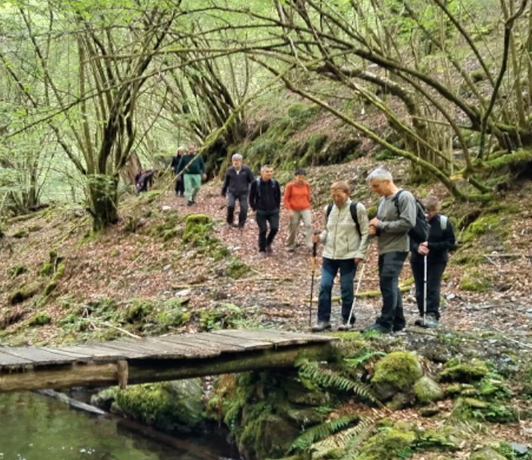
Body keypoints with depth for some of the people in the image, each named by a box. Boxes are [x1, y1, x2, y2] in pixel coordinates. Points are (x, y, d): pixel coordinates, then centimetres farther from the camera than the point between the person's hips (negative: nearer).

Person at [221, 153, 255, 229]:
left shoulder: (246, 169, -5)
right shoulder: (229, 170, -1)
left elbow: (252, 180, 3)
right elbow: (226, 182, 11)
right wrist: (223, 191, 18)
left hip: (243, 193, 0)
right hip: (232, 192, 0)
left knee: (244, 209, -5)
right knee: (230, 205, -20)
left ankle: (241, 224, 12)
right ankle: (230, 222, 3)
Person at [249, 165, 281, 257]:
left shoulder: (275, 183, -2)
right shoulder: (255, 183, -9)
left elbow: (278, 196, 10)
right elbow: (251, 197, 0)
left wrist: (277, 207, 6)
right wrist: (254, 208, -1)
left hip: (273, 211, 2)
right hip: (260, 211, -2)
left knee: (275, 228, -9)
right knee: (263, 230, -1)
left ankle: (268, 243, 20)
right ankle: (262, 250, 15)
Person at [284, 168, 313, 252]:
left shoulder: (307, 185, 1)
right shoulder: (290, 185, -8)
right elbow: (286, 199, -4)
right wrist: (289, 210, -11)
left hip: (305, 209, 2)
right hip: (294, 210, -2)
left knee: (309, 225, -17)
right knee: (293, 228, 6)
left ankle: (310, 244, -17)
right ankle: (290, 246, 22)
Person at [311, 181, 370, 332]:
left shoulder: (357, 208, -7)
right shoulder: (328, 209, 7)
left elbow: (365, 233, -5)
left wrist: (360, 253, -11)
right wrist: (320, 237, -2)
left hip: (349, 256, -4)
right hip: (329, 255, 4)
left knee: (346, 288, 1)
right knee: (324, 286, -3)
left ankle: (347, 320, 15)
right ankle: (323, 319, 5)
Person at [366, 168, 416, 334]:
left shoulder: (404, 197, -10)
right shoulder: (382, 199, 15)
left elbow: (407, 223, -20)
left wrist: (381, 225, -16)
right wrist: (375, 229, 0)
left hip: (397, 248, -9)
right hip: (384, 248, 9)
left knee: (388, 283, -14)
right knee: (390, 285, 11)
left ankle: (385, 323, -10)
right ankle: (398, 321, 19)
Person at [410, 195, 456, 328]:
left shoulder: (443, 222, -7)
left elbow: (451, 243, -7)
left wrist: (431, 246, -19)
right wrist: (417, 247, -23)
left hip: (437, 261, -3)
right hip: (417, 260, 3)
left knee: (432, 288, -10)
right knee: (420, 289, 5)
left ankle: (432, 316, -11)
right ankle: (423, 315, 15)